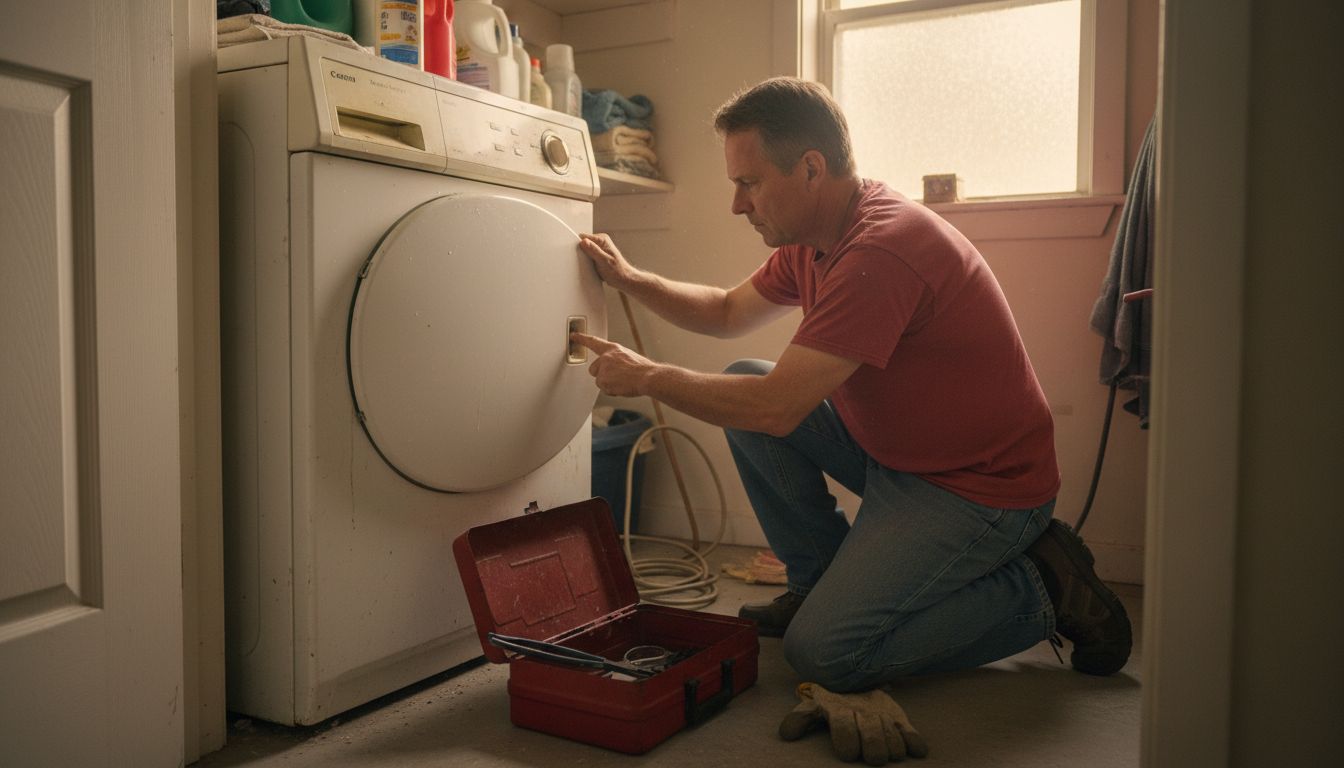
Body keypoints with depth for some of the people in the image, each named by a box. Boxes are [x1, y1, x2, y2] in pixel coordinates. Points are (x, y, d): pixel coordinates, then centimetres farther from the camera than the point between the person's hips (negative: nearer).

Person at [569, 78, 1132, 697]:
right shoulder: (812, 240, 3)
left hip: (980, 490, -9)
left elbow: (774, 409, -30)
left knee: (822, 653, -17)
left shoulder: (881, 251, -29)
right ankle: (822, 580, 12)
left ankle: (1038, 589, 1)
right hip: (889, 451, 9)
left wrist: (647, 377, -16)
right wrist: (628, 278, 5)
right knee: (740, 382, 1)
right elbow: (729, 312, 18)